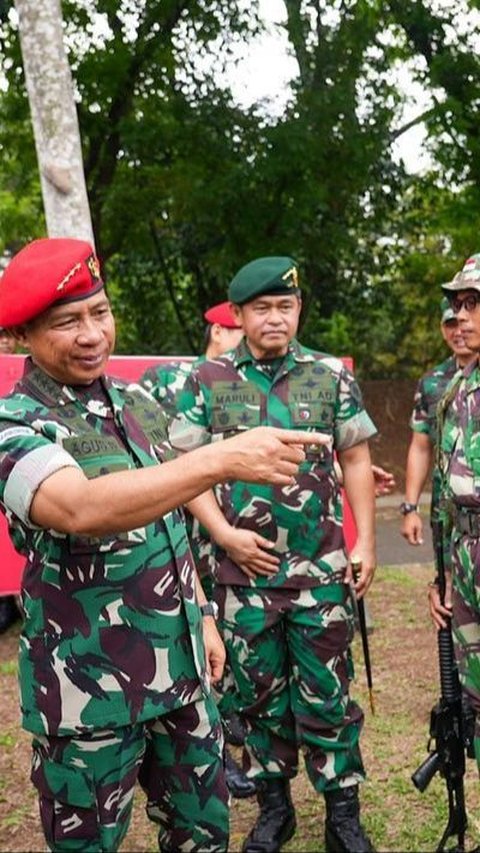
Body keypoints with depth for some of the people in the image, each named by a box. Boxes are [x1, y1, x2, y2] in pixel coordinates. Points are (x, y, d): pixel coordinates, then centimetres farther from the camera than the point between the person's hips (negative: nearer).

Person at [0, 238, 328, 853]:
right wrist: (223, 459, -43)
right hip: (91, 690, -6)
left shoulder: (138, 403, 6)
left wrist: (202, 615, 16)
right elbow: (82, 510, -37)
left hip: (181, 669, 6)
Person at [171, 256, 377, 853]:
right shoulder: (207, 381, -1)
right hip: (244, 573, 1)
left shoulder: (331, 375, 1)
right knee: (260, 697, 13)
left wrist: (365, 542, 1)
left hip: (322, 572, 0)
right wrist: (225, 534, -11)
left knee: (326, 698, 7)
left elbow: (355, 460, 6)